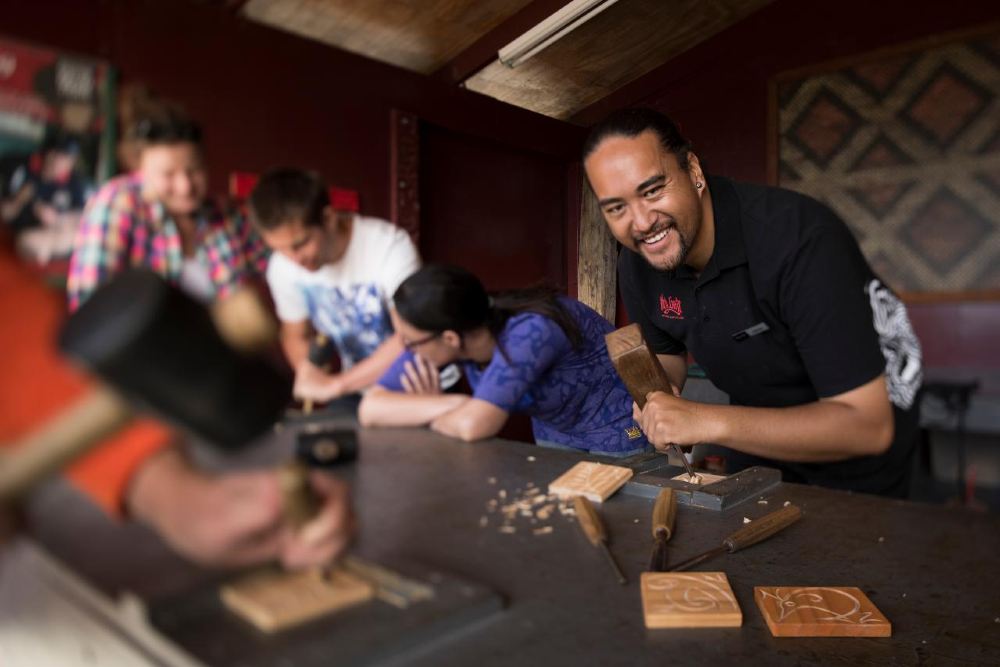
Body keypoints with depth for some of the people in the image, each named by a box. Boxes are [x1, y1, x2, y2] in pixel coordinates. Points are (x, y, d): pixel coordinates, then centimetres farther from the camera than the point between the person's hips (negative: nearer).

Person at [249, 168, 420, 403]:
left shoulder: (389, 245, -23)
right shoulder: (282, 267, -8)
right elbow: (296, 334, 8)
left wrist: (335, 384, -26)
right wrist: (310, 377, -11)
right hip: (358, 394, 3)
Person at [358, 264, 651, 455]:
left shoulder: (531, 331, -36)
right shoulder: (437, 336, -16)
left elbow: (473, 426, -44)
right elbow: (370, 408, -20)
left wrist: (430, 412, -23)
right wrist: (458, 403, -32)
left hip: (620, 437, -5)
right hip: (554, 436, 6)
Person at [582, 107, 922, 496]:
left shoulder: (802, 239, -36)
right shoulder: (635, 266, -16)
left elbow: (868, 426, -36)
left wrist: (708, 422, -43)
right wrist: (656, 396, -20)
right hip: (758, 438, 6)